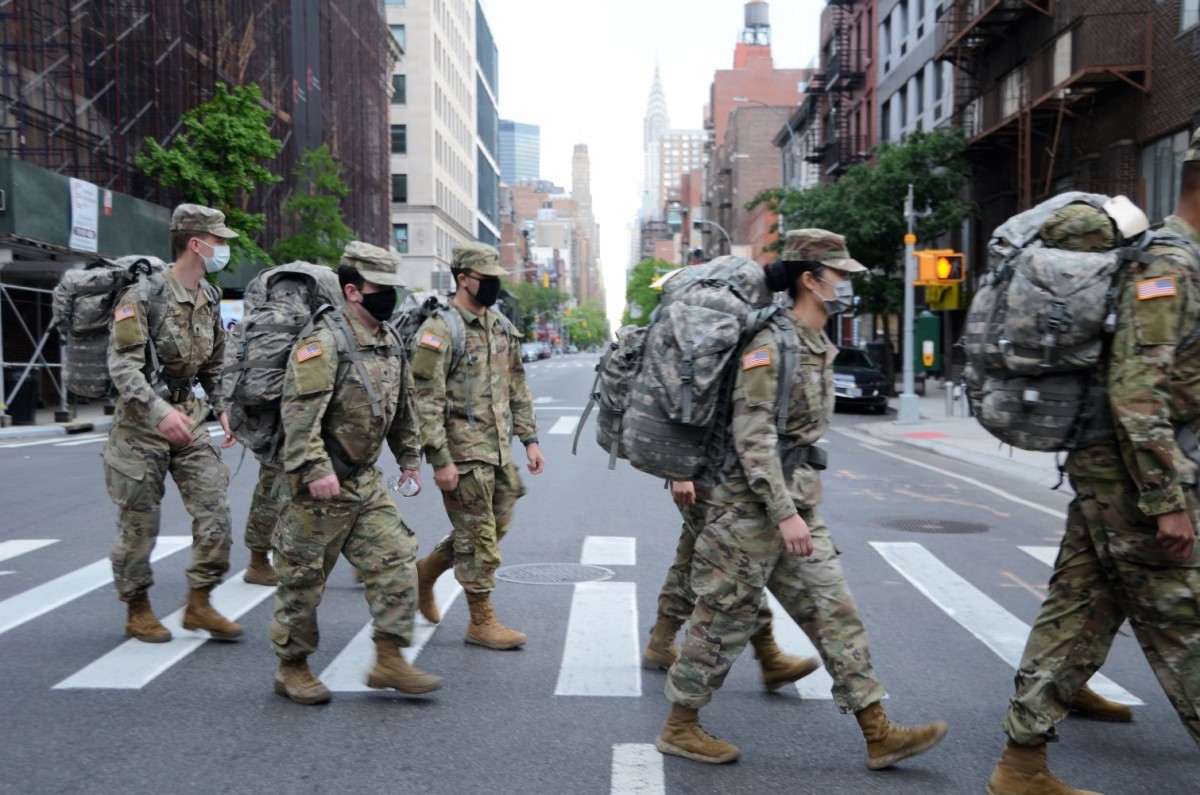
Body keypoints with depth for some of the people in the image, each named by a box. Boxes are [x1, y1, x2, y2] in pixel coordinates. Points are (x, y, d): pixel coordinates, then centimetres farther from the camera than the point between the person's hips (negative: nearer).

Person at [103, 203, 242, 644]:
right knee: (140, 522, 4)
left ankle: (199, 603, 10)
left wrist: (224, 408, 6)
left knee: (214, 508, -2)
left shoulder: (210, 299, 8)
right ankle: (137, 611, 21)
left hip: (189, 417, 6)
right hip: (141, 421, -6)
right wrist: (159, 411, -35)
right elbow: (122, 363, -23)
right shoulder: (144, 295, -14)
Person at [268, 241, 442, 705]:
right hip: (321, 485, -8)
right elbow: (299, 410, -24)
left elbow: (402, 406, 21)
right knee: (305, 578, 4)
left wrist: (409, 456, 21)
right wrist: (315, 470, -30)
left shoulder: (390, 342, 11)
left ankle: (389, 660, 11)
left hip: (366, 481, 8)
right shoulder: (324, 340, -16)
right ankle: (291, 668, 21)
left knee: (396, 561, 3)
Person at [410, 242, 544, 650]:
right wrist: (440, 460, -19)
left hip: (498, 448, 8)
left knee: (494, 528, 16)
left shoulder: (502, 326, 12)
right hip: (463, 451, -8)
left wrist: (529, 439, 12)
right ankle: (482, 621, 14)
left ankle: (426, 571, 35)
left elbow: (517, 386, 17)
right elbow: (426, 401, -16)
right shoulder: (439, 331, -13)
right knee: (478, 537, 0)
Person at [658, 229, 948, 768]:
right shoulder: (772, 344, -16)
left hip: (798, 510, 9)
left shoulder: (820, 347, 13)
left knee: (835, 615, 8)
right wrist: (784, 514, -24)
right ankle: (679, 729, 18)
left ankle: (879, 735, 14)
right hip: (753, 509, -9)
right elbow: (753, 437, -22)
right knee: (724, 622, 2)